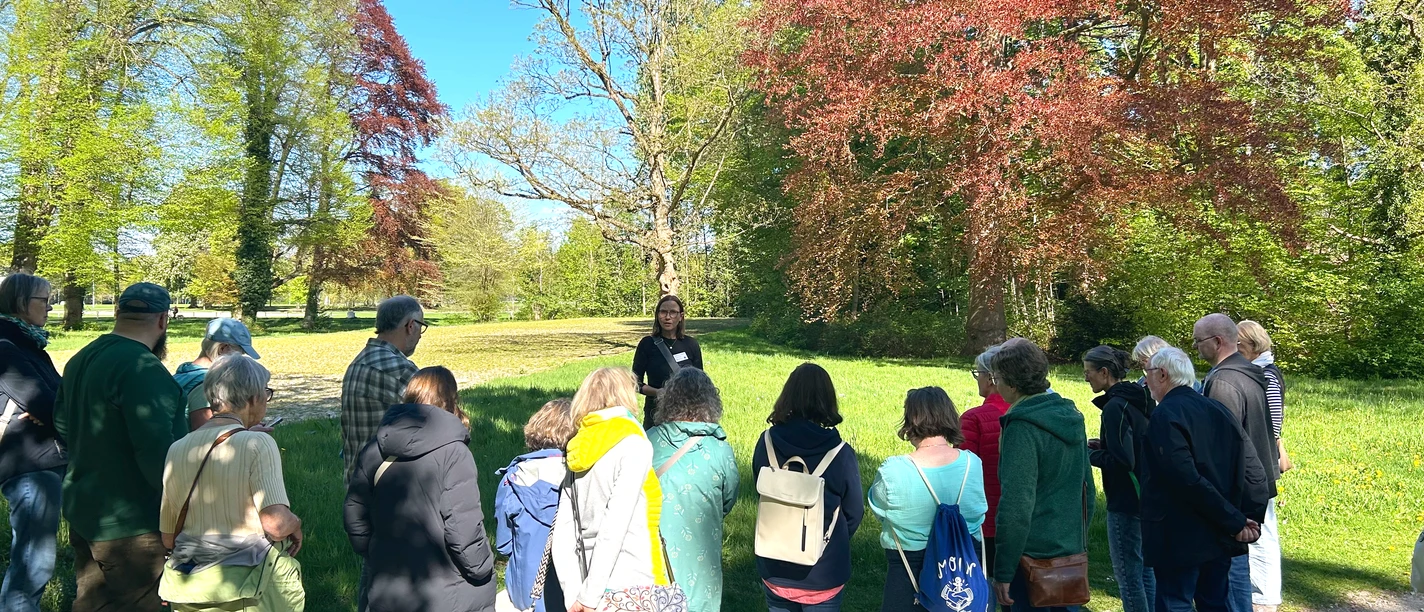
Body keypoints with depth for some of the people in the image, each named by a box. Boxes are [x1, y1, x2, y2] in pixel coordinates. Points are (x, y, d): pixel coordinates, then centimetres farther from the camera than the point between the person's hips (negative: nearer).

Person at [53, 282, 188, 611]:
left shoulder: (81, 359, 6)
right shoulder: (143, 368, -24)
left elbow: (63, 426, 18)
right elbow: (156, 452, -28)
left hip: (83, 511, 9)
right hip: (129, 525, -9)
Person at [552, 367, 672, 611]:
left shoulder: (577, 452, 8)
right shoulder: (634, 445, -10)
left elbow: (563, 532, 4)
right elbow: (615, 526, -17)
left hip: (599, 591, 6)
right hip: (634, 589, -6)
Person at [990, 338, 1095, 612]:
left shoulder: (1022, 427, -20)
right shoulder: (1070, 415, 4)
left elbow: (1016, 505, -23)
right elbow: (1087, 486, 13)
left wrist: (1003, 572, -18)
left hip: (1034, 556, -8)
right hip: (1072, 549, 8)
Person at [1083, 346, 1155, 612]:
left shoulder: (1115, 407, -20)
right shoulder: (1137, 399, 8)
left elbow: (1122, 460, -24)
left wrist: (1090, 454, -10)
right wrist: (1102, 445, 11)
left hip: (1125, 502, -10)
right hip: (1144, 497, 10)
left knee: (1127, 574, 0)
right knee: (1143, 569, 18)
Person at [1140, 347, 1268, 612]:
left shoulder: (1166, 415, -16)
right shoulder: (1218, 410, 8)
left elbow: (1188, 480, -24)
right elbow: (1254, 471, 6)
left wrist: (1235, 522, -15)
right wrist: (1251, 519, 4)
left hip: (1180, 540, -8)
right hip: (1219, 537, 8)